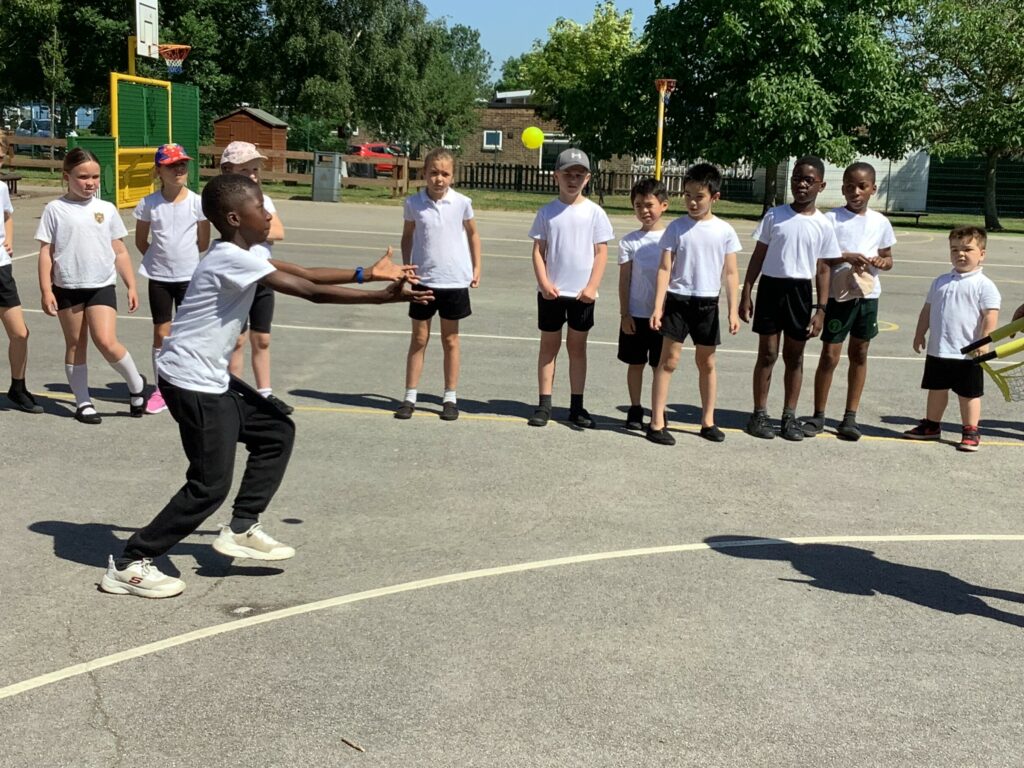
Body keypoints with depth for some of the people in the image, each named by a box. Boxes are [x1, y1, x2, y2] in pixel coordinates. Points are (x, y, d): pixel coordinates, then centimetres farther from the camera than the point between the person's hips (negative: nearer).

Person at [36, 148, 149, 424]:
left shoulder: (107, 209, 5)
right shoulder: (55, 209, 0)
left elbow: (120, 252, 9)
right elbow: (46, 252, 0)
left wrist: (131, 287, 6)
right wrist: (46, 290, -6)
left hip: (102, 286, 0)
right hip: (67, 288, 1)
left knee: (106, 342, -15)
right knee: (75, 345, 9)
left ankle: (136, 383, 8)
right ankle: (83, 402, 19)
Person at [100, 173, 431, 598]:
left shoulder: (239, 254, 9)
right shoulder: (232, 259, -21)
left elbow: (303, 272, 11)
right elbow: (314, 292, -23)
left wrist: (367, 273, 6)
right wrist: (385, 296, -19)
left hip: (212, 379, 10)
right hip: (191, 383, -10)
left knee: (277, 431, 14)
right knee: (210, 485, -6)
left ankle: (241, 529, 21)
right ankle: (128, 564, 5)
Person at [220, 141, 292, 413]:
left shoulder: (264, 199, 9)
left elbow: (278, 232, -6)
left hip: (262, 278, 5)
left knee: (262, 340, 12)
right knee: (238, 340, 2)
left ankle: (265, 393, 20)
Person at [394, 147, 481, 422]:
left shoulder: (461, 203, -6)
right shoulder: (413, 203, -4)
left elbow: (473, 234, 9)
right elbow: (407, 236, 9)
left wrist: (476, 268, 8)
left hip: (455, 280, 0)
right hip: (423, 279, 1)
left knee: (450, 340, 9)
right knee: (419, 339, 7)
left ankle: (450, 398, 17)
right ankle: (410, 397, 14)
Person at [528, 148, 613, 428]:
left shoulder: (594, 212, -1)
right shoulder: (547, 212, 0)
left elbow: (601, 252, -2)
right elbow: (538, 250, 0)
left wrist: (592, 286, -10)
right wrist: (544, 282, -12)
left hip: (582, 293, 0)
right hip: (551, 292, 0)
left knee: (577, 347, 9)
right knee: (549, 345, 7)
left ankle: (577, 407, 15)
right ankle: (544, 404, 12)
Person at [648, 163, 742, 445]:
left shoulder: (725, 231, 0)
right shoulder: (677, 228, -3)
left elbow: (731, 273, 2)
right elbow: (665, 269, -4)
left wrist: (733, 311, -4)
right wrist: (658, 307, -11)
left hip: (707, 303, 2)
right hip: (677, 300, -2)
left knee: (707, 362, 11)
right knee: (669, 360, -2)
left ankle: (708, 421, 23)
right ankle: (657, 423, 0)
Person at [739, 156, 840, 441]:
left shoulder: (823, 225, 1)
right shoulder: (774, 215, 0)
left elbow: (822, 270, 3)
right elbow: (758, 256, 4)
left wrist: (821, 309, -1)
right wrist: (746, 294, -1)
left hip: (800, 291, 1)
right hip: (771, 286, -1)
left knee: (794, 356, 9)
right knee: (767, 353, 3)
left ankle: (790, 415, 18)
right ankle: (759, 414, 11)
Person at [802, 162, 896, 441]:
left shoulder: (880, 222, 7)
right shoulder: (831, 218, -4)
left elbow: (888, 258, 16)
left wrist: (881, 262, -6)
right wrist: (846, 257, -21)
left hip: (868, 295, 4)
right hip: (838, 295, -4)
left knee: (859, 354, 9)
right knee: (829, 355, -3)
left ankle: (850, 417, 17)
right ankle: (818, 416, 9)